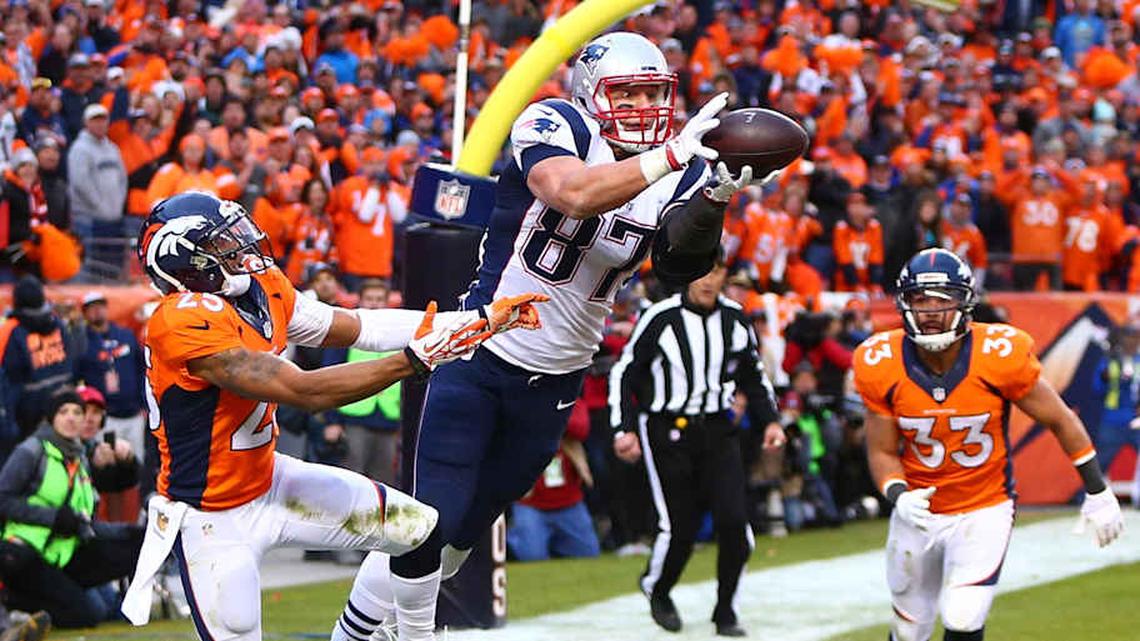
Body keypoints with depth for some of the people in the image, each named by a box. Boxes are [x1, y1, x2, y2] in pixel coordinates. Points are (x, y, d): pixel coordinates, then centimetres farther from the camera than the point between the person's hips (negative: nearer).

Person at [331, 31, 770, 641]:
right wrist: (671, 156, -40)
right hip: (479, 358, -5)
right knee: (429, 524, -9)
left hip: (554, 383, 5)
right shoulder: (553, 127, -14)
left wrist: (713, 198, -35)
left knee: (464, 530, 14)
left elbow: (679, 264, -17)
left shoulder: (681, 176, 1)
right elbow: (574, 194, -36)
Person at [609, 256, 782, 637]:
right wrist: (623, 429, -8)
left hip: (718, 433, 4)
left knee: (734, 523, -10)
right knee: (679, 527, -8)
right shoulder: (661, 318, -8)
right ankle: (657, 590, 24)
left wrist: (769, 420, 10)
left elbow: (753, 376, 20)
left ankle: (725, 612, 8)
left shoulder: (735, 320, 6)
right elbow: (625, 373, -1)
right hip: (668, 431, -4)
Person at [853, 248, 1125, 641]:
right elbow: (883, 451, -3)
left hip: (985, 510, -3)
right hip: (918, 512, 3)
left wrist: (1097, 491, 0)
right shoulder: (883, 367, -14)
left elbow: (1059, 420, -6)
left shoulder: (999, 357, -20)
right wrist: (898, 496, -24)